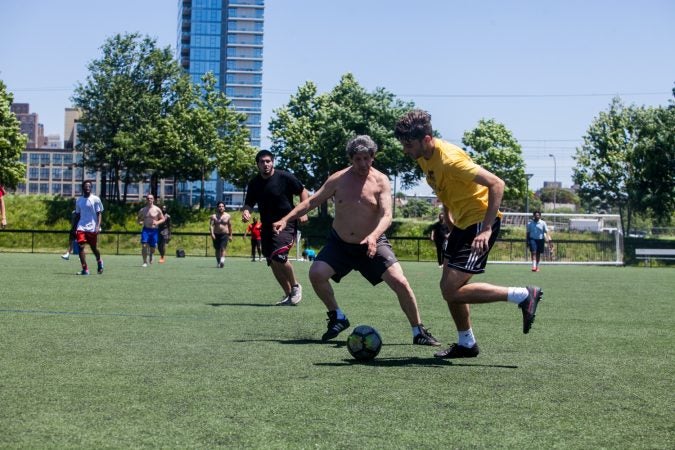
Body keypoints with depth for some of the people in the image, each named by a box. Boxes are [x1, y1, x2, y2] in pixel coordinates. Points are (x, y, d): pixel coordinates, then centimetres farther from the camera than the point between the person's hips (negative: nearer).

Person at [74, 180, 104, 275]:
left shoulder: (95, 199, -1)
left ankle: (99, 261, 39)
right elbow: (77, 215, 17)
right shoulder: (78, 200, 11)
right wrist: (75, 228, 12)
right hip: (81, 227, 3)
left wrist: (98, 226, -14)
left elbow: (99, 214, -3)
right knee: (80, 246, -13)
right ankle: (85, 269, -11)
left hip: (92, 228, -3)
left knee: (94, 248, 8)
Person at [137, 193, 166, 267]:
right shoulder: (142, 210, 5)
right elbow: (139, 219, 16)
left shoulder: (157, 210, -1)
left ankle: (150, 257, 42)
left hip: (154, 230, 0)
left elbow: (163, 219, 5)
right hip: (146, 229, 0)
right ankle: (145, 262, -10)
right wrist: (140, 222, -7)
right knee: (144, 245, -17)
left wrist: (157, 222, -14)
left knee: (153, 247, 7)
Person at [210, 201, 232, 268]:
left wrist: (230, 235, 8)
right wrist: (212, 234, -21)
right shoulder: (213, 216, 2)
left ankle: (222, 261, -32)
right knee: (217, 250, 9)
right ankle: (218, 262, 23)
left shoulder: (228, 216, 5)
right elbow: (211, 225, -6)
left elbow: (230, 226, 11)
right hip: (216, 235, 1)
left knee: (222, 248, -18)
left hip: (225, 235, -1)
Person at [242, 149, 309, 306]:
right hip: (267, 226, 6)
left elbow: (303, 192, 0)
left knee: (279, 255, -24)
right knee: (272, 262, 6)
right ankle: (288, 295, 21)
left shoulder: (285, 177, -10)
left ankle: (295, 287, -1)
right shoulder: (254, 183, 3)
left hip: (286, 223, -6)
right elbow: (249, 203, 9)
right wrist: (246, 211, -14)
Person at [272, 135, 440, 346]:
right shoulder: (338, 180, -4)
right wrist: (286, 219, -4)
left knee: (400, 282, -16)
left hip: (372, 244, -2)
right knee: (316, 273, -17)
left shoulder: (381, 181, -10)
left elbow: (386, 216, -19)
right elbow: (312, 201, 4)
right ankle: (337, 318, 6)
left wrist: (373, 236, -38)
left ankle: (418, 332, 0)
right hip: (340, 243, 2)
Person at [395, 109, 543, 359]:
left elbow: (496, 184, -28)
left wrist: (486, 229, -31)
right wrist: (447, 215, 15)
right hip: (462, 223, 9)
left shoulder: (449, 159, -26)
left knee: (452, 291, -14)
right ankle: (466, 344, 25)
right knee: (448, 287, 11)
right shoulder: (424, 158, 2)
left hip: (480, 222, -9)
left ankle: (524, 296, -8)